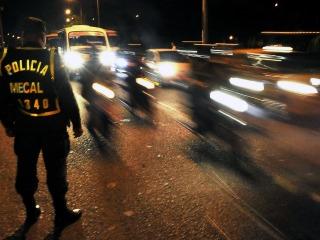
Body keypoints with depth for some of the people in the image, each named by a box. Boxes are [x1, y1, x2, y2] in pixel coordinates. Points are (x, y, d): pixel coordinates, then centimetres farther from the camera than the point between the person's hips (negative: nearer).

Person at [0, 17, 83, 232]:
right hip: (53, 125, -3)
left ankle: (31, 212, 32)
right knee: (55, 170, 7)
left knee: (25, 169, 17)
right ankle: (62, 214, 20)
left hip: (24, 125, 4)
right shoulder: (51, 58, -11)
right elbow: (66, 94, -10)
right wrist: (76, 123, -2)